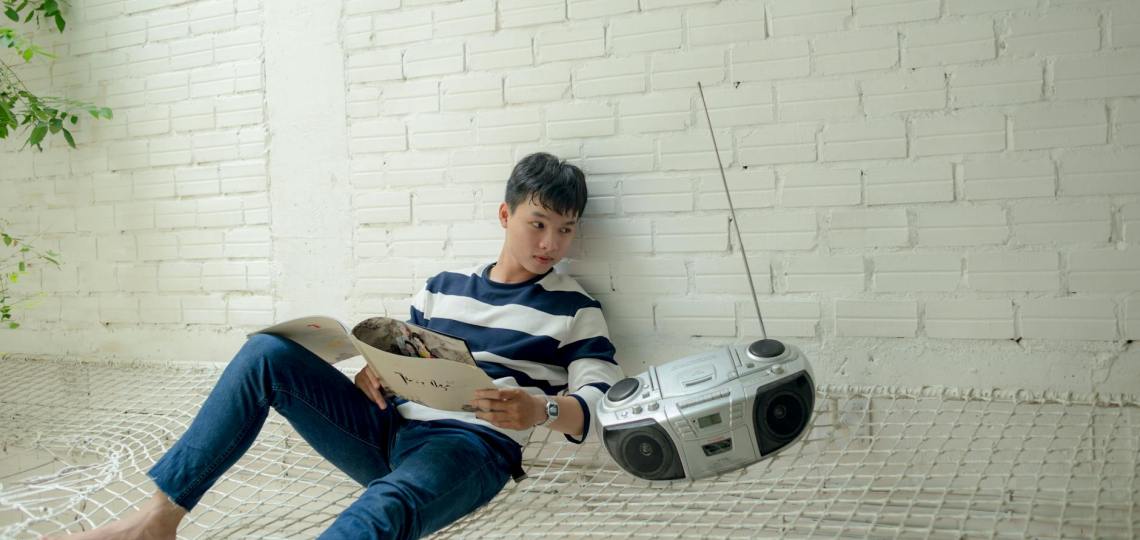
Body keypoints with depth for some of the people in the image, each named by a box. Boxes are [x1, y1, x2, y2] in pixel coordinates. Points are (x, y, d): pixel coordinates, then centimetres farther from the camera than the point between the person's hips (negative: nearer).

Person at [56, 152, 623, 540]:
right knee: (268, 353, -13)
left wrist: (540, 409, -23)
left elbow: (602, 408, -3)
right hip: (388, 432, 5)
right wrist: (369, 377, -2)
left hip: (473, 446, -5)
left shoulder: (574, 308, 5)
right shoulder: (443, 287, 19)